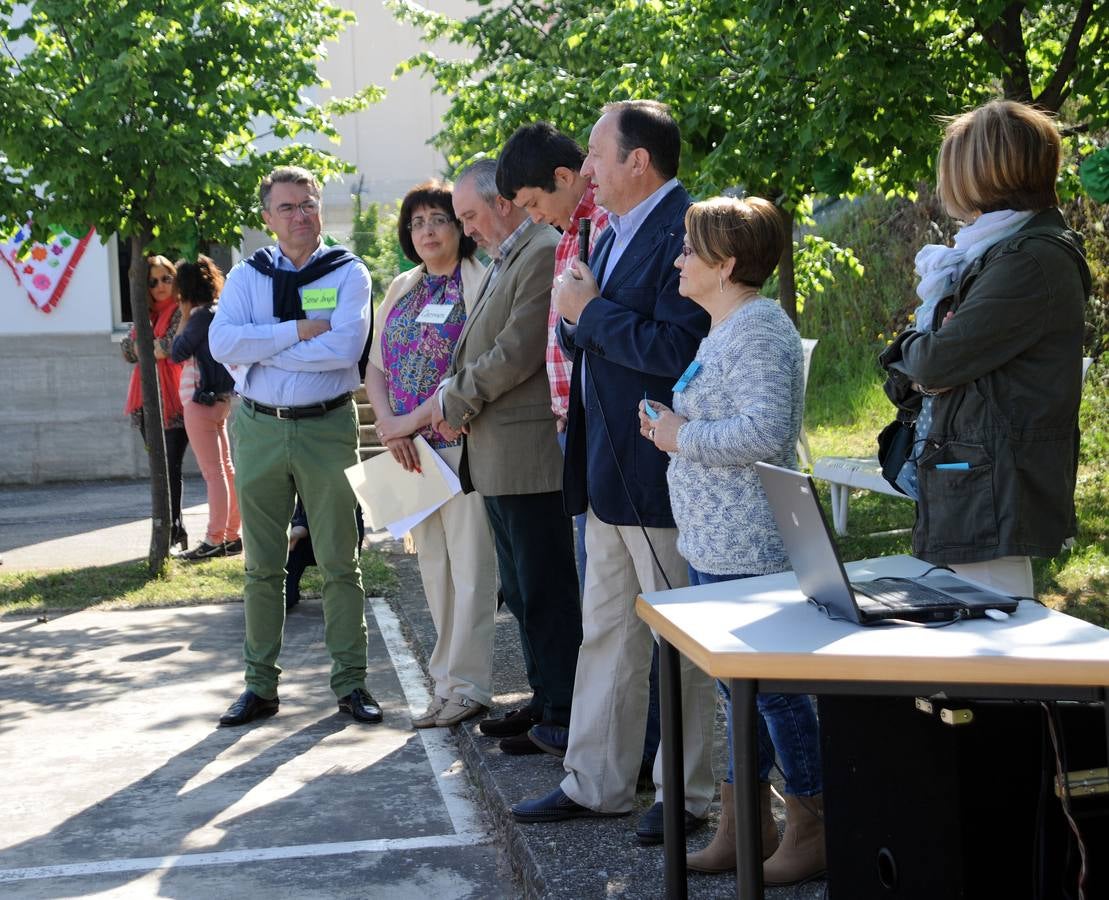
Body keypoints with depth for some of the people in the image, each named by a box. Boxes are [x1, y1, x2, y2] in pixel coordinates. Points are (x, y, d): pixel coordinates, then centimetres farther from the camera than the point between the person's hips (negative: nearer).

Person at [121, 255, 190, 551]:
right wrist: (156, 346, -10)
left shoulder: (181, 312, -5)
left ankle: (173, 532, -1)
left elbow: (172, 347, -19)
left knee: (170, 468, -6)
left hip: (173, 403, -7)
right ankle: (175, 530, 19)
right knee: (160, 468, 11)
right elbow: (127, 350, 5)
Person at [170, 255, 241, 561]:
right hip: (218, 399, 9)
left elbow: (178, 352, -11)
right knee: (225, 469, 11)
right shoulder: (218, 313, 11)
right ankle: (232, 536, 17)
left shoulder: (202, 316, -15)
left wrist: (184, 318, -2)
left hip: (201, 401, -9)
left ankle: (215, 540, -3)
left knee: (214, 472, -6)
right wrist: (188, 317, 10)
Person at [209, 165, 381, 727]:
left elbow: (345, 347, -17)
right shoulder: (246, 276, 6)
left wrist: (259, 350, -13)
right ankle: (260, 685, 17)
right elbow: (221, 343, -10)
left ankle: (350, 682, 10)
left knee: (339, 563, 2)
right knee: (262, 565, 8)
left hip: (328, 427, -2)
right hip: (259, 428, 2)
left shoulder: (347, 273, 0)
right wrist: (298, 330, -16)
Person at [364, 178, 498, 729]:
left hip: (463, 441, -7)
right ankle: (449, 677, 19)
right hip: (411, 451, 7)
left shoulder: (480, 283, -6)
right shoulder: (401, 290, 16)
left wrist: (413, 420, -14)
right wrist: (387, 424, -4)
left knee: (470, 565, -5)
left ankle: (465, 684, 2)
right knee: (433, 565, 11)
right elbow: (375, 366, 13)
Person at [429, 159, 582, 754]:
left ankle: (564, 716, 5)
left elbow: (517, 352, -19)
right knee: (521, 591, 16)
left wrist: (454, 400, -9)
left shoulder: (544, 254, -12)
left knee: (547, 591, -3)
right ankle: (544, 700, 26)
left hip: (532, 455, -10)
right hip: (498, 459, 10)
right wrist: (455, 395, 4)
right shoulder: (501, 263, 20)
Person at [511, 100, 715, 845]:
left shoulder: (687, 231, -16)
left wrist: (593, 310, -15)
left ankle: (690, 797, 15)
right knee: (606, 635, 16)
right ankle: (595, 784, 26)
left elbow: (677, 349, -25)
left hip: (659, 473, -10)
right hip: (609, 472, 10)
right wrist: (577, 319, 0)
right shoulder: (617, 234, 15)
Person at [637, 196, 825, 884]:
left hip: (750, 548, -11)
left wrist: (682, 437, -16)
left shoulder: (759, 330, -16)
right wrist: (673, 426, 13)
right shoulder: (727, 329, 16)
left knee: (771, 686, -2)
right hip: (716, 544, 11)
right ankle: (746, 827, 24)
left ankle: (811, 832, 10)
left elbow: (765, 430, -27)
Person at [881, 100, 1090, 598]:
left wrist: (909, 351, 3)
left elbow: (938, 360, -19)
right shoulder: (1005, 249, 15)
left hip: (994, 496, -10)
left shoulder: (1033, 261, -16)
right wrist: (922, 362, -6)